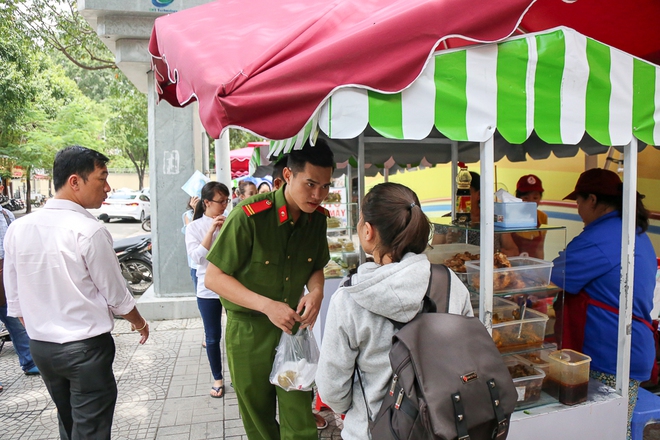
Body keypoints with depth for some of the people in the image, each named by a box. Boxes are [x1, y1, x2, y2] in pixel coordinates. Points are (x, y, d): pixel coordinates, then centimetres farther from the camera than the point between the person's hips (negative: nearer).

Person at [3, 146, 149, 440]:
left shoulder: (17, 228, -2)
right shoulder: (89, 231, -20)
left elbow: (14, 300, 6)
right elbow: (116, 297, -11)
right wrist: (140, 323, 8)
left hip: (40, 346, 7)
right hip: (86, 348, -6)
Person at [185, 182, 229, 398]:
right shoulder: (194, 227, -2)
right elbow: (196, 257, -13)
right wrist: (211, 230, -18)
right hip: (208, 290, 0)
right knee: (213, 337, 11)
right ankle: (217, 378, 29)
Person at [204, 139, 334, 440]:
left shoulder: (318, 218, -6)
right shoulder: (250, 216, -22)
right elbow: (214, 277, -17)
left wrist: (316, 291, -12)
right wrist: (267, 305, -26)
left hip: (293, 326, 3)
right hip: (248, 330, -3)